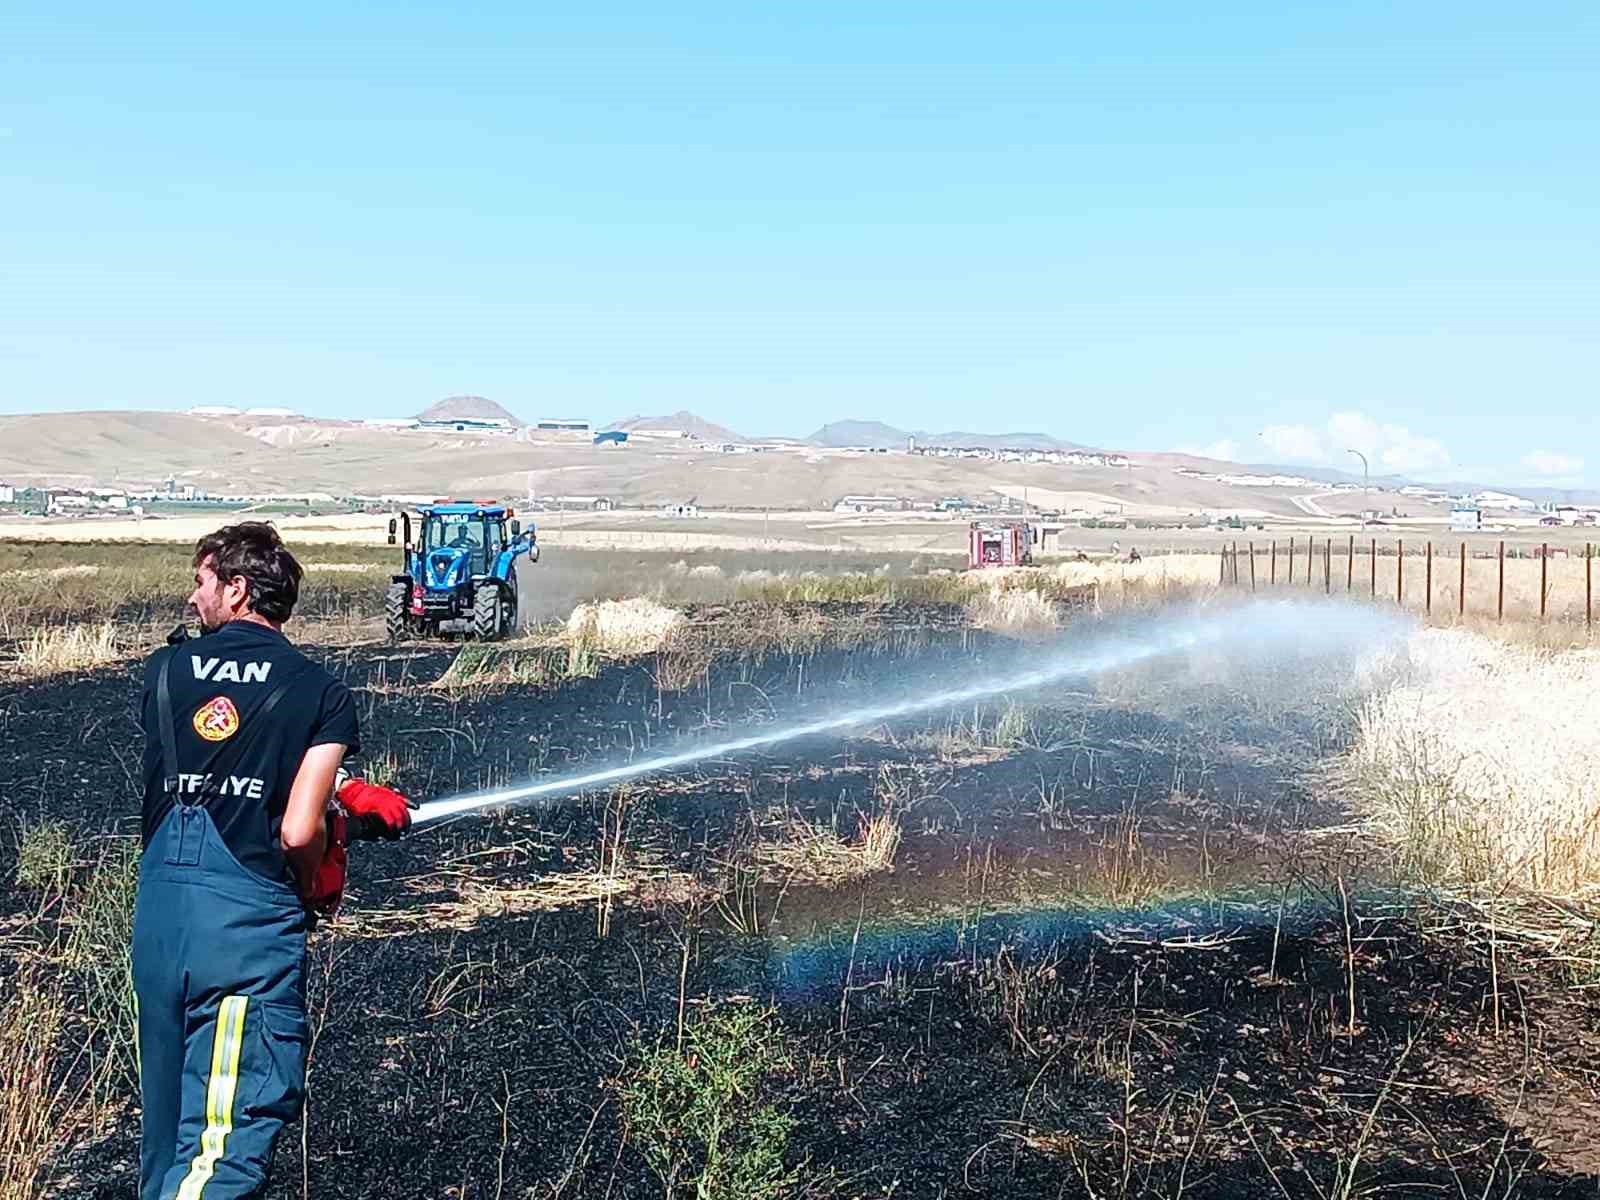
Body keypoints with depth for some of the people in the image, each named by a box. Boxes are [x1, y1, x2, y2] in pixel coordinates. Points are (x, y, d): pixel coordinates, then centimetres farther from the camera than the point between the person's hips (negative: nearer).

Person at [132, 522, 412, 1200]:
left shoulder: (164, 671, 7)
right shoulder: (321, 693, -3)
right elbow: (298, 831, -11)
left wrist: (344, 795, 20)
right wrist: (319, 890, 11)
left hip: (158, 911, 5)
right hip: (250, 920, -4)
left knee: (168, 1115, 21)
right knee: (226, 1144, -1)